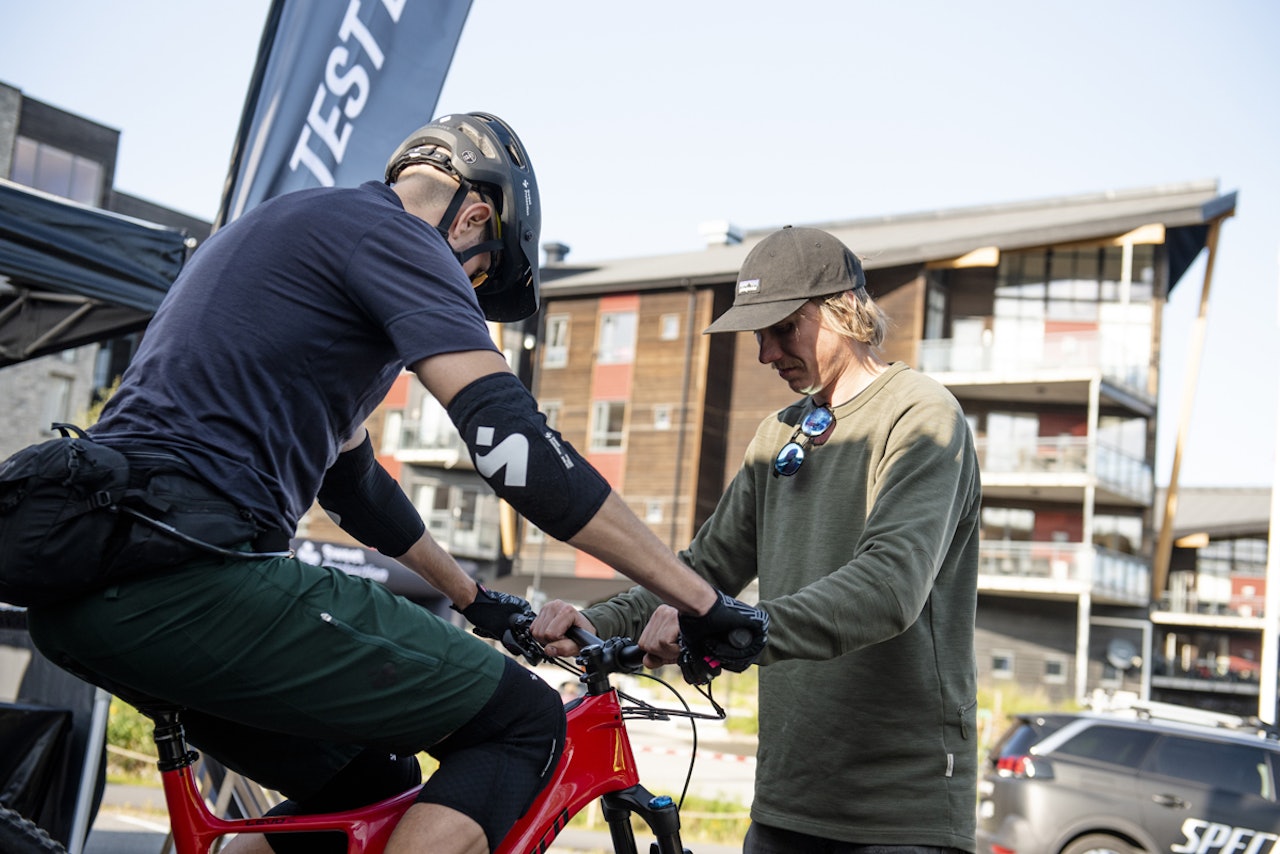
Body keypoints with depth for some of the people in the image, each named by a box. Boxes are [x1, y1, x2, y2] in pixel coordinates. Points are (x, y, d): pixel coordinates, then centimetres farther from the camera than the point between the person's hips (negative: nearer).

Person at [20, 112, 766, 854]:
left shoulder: (297, 227, 27)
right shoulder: (394, 235, -2)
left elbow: (349, 475, 34)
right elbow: (514, 442, -15)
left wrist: (473, 599, 40)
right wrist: (703, 603, -10)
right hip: (187, 572, -10)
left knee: (368, 785, 21)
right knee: (523, 723, -3)